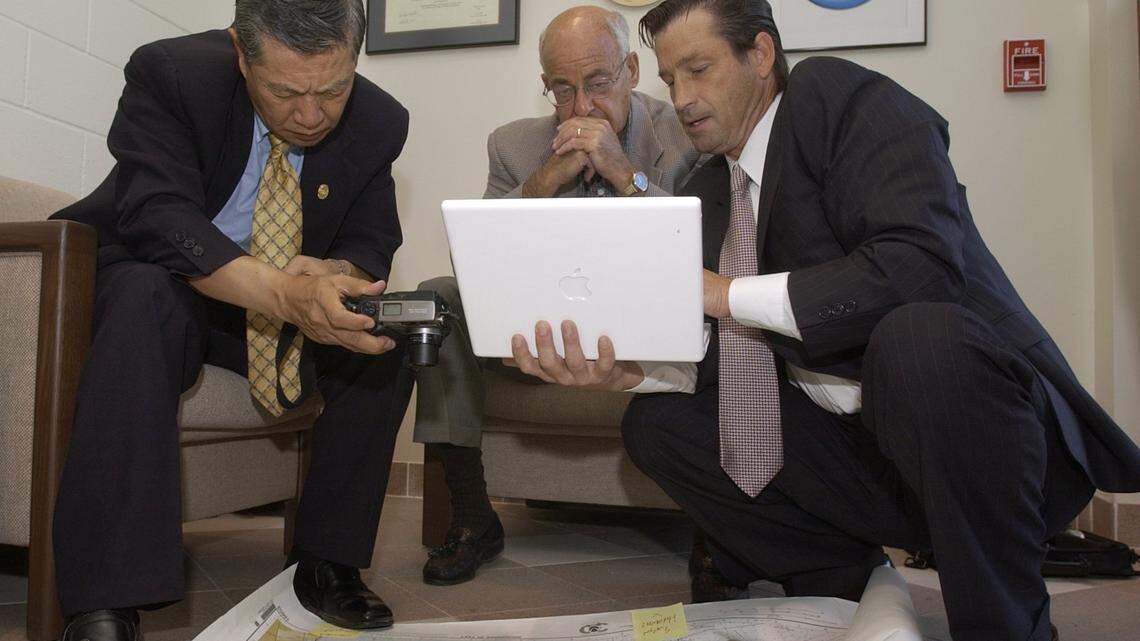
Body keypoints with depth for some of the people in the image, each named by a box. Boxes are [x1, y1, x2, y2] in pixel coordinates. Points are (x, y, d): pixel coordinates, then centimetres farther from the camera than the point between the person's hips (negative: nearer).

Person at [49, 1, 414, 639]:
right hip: (146, 287, -3)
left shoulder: (379, 122, -11)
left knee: (390, 333, -19)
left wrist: (332, 277, -35)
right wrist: (287, 294, -50)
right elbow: (157, 218, -33)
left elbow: (370, 250, -8)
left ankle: (326, 561, -9)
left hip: (292, 307, 4)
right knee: (146, 292, -36)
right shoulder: (169, 74, -22)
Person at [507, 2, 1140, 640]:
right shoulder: (710, 191, 11)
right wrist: (628, 364, -15)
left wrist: (728, 293, -23)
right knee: (657, 420, 0)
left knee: (918, 335, -36)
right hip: (855, 453, 7)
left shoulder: (846, 99, -10)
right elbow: (719, 348, 6)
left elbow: (920, 266, -27)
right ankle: (845, 577, 12)